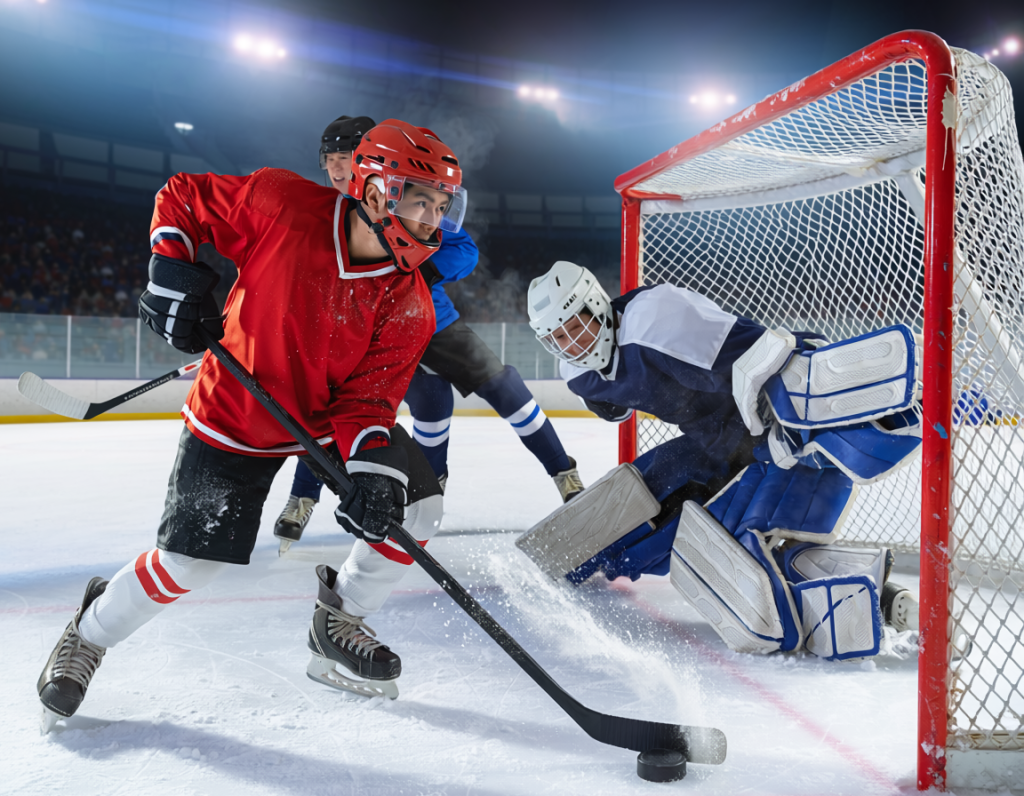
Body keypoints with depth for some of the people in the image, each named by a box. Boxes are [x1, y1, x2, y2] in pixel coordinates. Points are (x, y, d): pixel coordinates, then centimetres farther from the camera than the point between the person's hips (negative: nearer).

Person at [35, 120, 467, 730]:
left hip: (333, 416, 4)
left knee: (416, 505, -10)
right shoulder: (283, 205, -24)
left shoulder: (409, 307, -16)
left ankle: (340, 621, 15)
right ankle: (89, 636, 26)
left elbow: (367, 398, -17)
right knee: (189, 564, -5)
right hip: (234, 421, -3)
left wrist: (373, 466, -34)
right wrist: (175, 274, -19)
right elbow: (182, 197, -8)